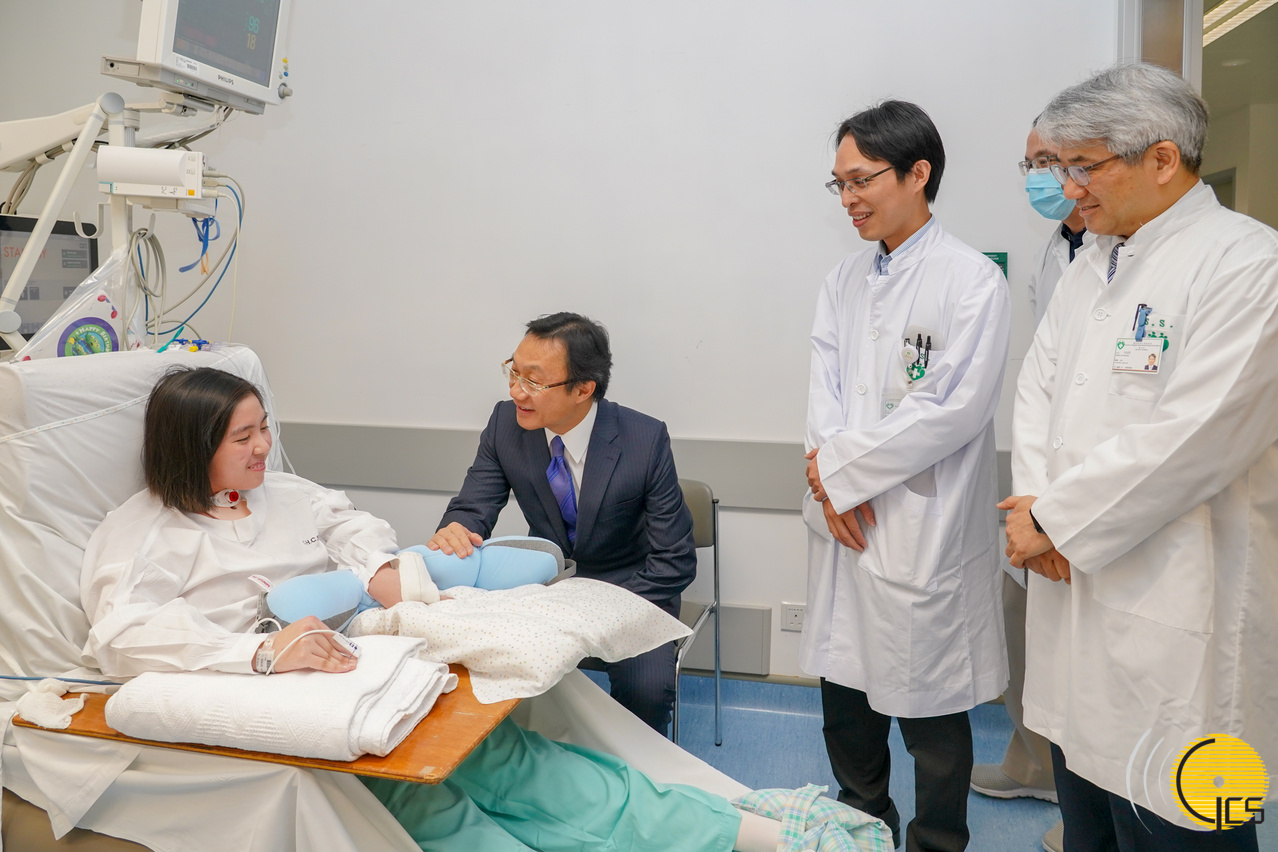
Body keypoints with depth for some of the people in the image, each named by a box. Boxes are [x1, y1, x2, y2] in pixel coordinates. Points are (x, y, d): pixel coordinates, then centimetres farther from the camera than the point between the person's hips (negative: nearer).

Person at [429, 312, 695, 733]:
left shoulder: (645, 440, -20)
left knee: (646, 689, -29)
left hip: (629, 588, -3)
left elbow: (674, 562, -15)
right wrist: (453, 531, -29)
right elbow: (472, 508, -3)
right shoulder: (506, 423, -11)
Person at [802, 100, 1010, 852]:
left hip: (924, 530, -6)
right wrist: (833, 485, -10)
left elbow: (952, 408, -17)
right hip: (844, 520, 6)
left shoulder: (972, 280, -11)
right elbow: (826, 387, 5)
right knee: (844, 685, 18)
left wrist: (841, 467, -13)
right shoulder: (845, 280, 10)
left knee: (929, 707, 8)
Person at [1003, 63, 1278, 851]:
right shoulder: (1092, 268, 14)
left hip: (1175, 620, -7)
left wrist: (1055, 519, -13)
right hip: (1075, 587, 8)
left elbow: (1192, 437, -21)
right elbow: (1038, 391, 11)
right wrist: (1038, 504, -6)